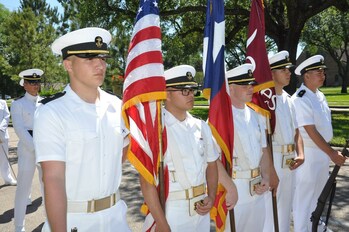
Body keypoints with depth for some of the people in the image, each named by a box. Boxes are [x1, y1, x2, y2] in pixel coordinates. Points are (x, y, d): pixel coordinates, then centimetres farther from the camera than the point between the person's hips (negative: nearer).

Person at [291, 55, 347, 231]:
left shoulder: (320, 95, 7)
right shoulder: (299, 100, -21)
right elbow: (312, 132, -23)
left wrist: (330, 151, 15)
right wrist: (332, 153, -20)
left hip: (323, 151, 9)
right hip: (307, 153, -9)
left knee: (318, 191, 23)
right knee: (304, 194, 5)